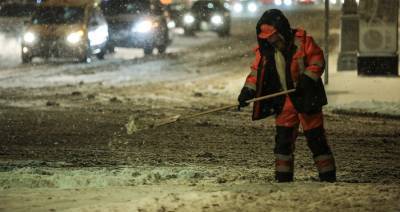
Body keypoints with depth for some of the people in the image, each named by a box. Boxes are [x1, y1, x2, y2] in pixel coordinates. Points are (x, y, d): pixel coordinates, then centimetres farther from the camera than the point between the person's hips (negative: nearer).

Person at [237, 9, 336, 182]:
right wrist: (247, 91, -11)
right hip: (284, 101, 4)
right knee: (283, 139, 3)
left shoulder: (302, 41, -11)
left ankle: (328, 178, 4)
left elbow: (317, 59, -11)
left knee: (316, 139, -2)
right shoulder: (265, 51, 2)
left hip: (306, 98, -4)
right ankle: (284, 178, 11)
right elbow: (256, 71, 4)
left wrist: (308, 79, -23)